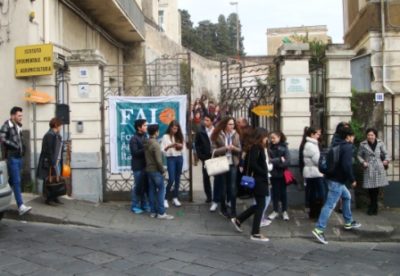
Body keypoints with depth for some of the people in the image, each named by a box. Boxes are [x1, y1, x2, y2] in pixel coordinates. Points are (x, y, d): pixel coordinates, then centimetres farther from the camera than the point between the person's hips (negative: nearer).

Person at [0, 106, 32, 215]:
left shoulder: (19, 126, 16)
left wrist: (22, 147, 8)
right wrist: (15, 146, -15)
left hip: (19, 157, 7)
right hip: (12, 157, -7)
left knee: (13, 181, 15)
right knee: (16, 181, -12)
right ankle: (21, 206, -15)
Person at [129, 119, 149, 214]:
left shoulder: (145, 137, 12)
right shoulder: (134, 139, -11)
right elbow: (135, 152, -20)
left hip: (146, 165, 7)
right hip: (138, 167, -7)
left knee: (146, 186, 9)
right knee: (138, 187, 0)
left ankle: (144, 205, 21)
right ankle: (135, 206, 13)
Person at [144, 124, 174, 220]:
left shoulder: (145, 143, 7)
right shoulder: (155, 144, -20)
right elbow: (158, 160, -22)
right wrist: (162, 170, -11)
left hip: (148, 170, 8)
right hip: (156, 171, -8)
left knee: (152, 190, 11)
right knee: (161, 190, -2)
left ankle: (153, 211, 15)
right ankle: (161, 213, -2)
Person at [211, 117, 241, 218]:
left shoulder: (236, 135, 3)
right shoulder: (217, 135, -7)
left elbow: (240, 150, 6)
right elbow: (214, 150, -9)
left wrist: (234, 148, -15)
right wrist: (225, 148, -21)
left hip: (232, 164, 2)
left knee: (233, 188, 0)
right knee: (223, 188, 8)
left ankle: (233, 210, 7)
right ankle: (223, 209, 23)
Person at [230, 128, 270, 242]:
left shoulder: (257, 147, 14)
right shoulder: (256, 147, -15)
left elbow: (252, 163, 11)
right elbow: (253, 164, -24)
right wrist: (264, 173, -16)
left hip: (259, 180, 10)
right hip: (259, 180, -10)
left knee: (259, 204, 16)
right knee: (260, 205, -2)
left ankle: (238, 220, 23)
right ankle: (255, 233, 5)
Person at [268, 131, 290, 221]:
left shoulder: (284, 147, -7)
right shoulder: (270, 147, -1)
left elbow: (287, 161, -13)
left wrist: (274, 161, -19)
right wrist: (279, 160, -16)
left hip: (282, 173, -2)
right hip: (273, 173, 2)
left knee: (283, 192, 10)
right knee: (275, 192, 10)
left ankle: (285, 211, 22)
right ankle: (275, 211, 23)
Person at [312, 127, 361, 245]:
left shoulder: (336, 144, 14)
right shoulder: (347, 147, -13)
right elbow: (347, 165, -22)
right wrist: (352, 180, -12)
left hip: (333, 177, 10)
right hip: (337, 180, -10)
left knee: (347, 196, 26)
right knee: (330, 204, -11)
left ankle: (348, 222, 36)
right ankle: (319, 229, -15)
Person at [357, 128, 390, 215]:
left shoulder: (380, 144, 2)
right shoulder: (363, 144, -1)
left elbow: (385, 153, 10)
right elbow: (359, 155, 7)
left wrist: (386, 160, -8)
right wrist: (363, 162, -8)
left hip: (378, 168, 1)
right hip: (368, 169, -1)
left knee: (376, 188, 1)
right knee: (370, 188, -1)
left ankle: (373, 207, 20)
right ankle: (374, 207, 20)